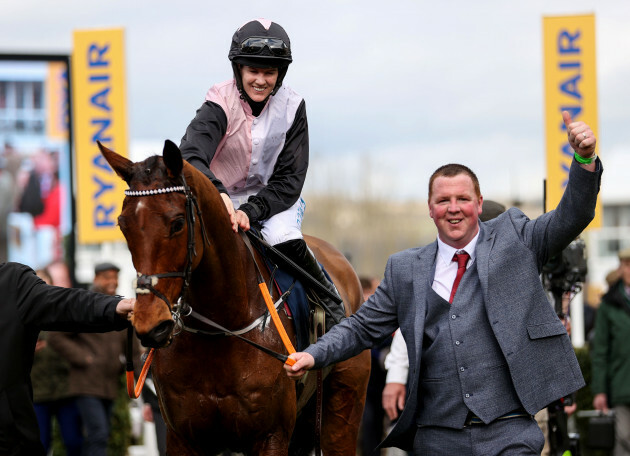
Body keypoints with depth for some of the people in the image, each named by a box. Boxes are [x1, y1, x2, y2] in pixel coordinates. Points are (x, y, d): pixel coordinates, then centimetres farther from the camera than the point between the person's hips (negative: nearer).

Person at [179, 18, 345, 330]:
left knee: (285, 240, -29)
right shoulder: (219, 105, -16)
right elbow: (190, 157, -34)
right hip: (221, 197, 0)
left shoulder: (291, 107, -8)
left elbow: (289, 179, -8)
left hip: (274, 197, 0)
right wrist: (217, 194, -54)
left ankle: (335, 309, -9)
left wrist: (251, 212, -25)